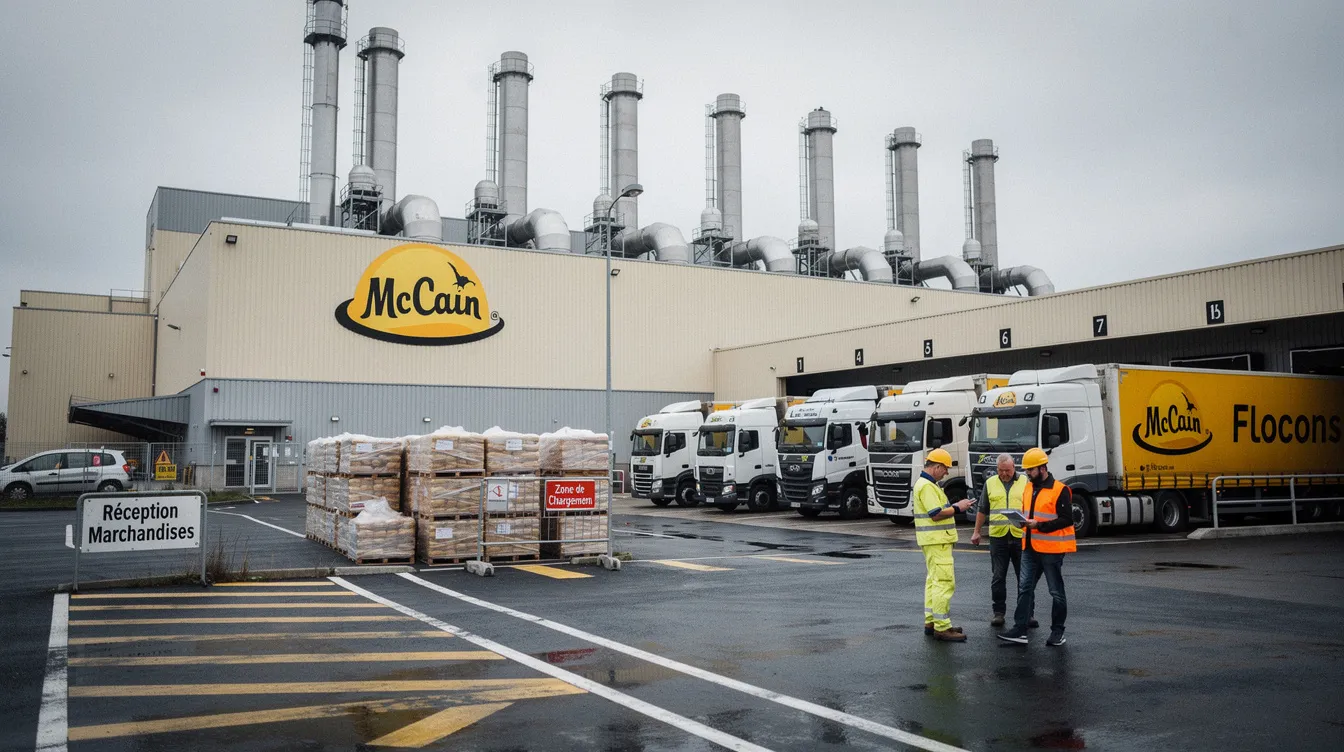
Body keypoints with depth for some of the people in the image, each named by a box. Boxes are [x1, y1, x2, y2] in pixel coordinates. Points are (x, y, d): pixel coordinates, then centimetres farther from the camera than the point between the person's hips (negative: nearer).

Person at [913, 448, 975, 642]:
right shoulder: (927, 486, -18)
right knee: (944, 582, -11)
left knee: (933, 580, 16)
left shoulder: (926, 484, 16)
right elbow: (936, 514, -23)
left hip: (935, 540, 11)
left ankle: (931, 622, 23)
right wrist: (958, 508, -12)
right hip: (936, 541, -11)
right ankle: (942, 628, -10)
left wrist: (955, 506, 10)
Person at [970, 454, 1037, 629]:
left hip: (1021, 537, -1)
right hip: (998, 537, 1)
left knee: (1024, 578, 4)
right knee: (998, 577, 5)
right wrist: (976, 532, 14)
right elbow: (982, 510, 16)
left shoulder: (1025, 482, 4)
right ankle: (999, 612, 13)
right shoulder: (990, 483, 10)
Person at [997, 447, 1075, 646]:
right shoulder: (1028, 488, 13)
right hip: (1030, 548, 7)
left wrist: (1038, 525, -21)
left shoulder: (1060, 490, -12)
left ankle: (1057, 632, 16)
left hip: (1051, 549, -7)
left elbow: (1067, 520, -16)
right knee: (1024, 588, 3)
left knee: (1056, 592, 5)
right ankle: (1019, 630, 4)